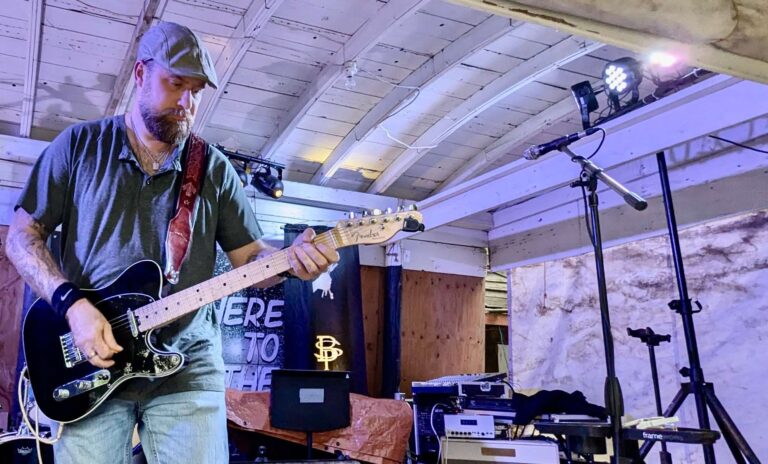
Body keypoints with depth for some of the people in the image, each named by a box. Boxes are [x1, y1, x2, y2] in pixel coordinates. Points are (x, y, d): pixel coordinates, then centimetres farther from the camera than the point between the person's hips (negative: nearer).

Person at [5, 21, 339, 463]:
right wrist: (73, 304, -12)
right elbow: (22, 236, 4)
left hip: (188, 369, 1)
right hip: (89, 365, 0)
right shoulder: (79, 144, 6)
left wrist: (290, 258, -14)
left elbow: (248, 255, 9)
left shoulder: (215, 168, 9)